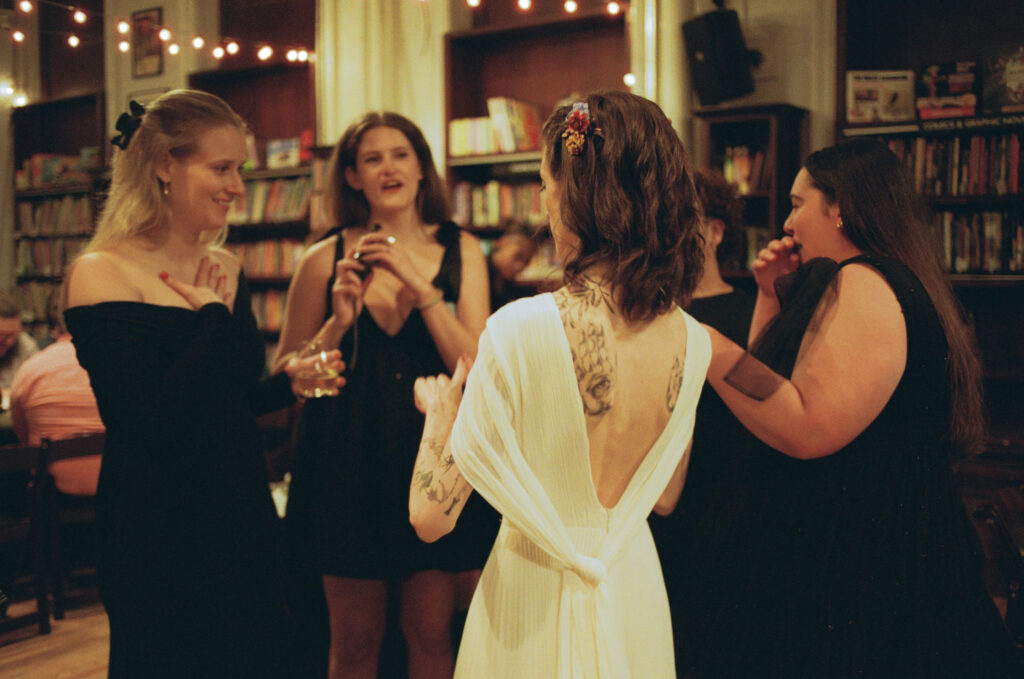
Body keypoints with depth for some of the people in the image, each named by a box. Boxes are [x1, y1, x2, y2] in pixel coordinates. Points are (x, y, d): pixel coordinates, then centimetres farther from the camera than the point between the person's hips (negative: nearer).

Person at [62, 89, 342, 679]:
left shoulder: (227, 271, 7)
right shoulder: (104, 275, -13)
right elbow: (154, 422, -23)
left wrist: (287, 384, -3)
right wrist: (215, 315, -15)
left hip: (242, 515, 7)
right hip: (156, 535, -6)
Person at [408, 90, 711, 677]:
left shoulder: (523, 327, -26)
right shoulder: (692, 341, -10)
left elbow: (432, 515, -21)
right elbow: (665, 498, 6)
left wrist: (439, 411, -2)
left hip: (537, 596, -4)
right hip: (637, 592, 5)